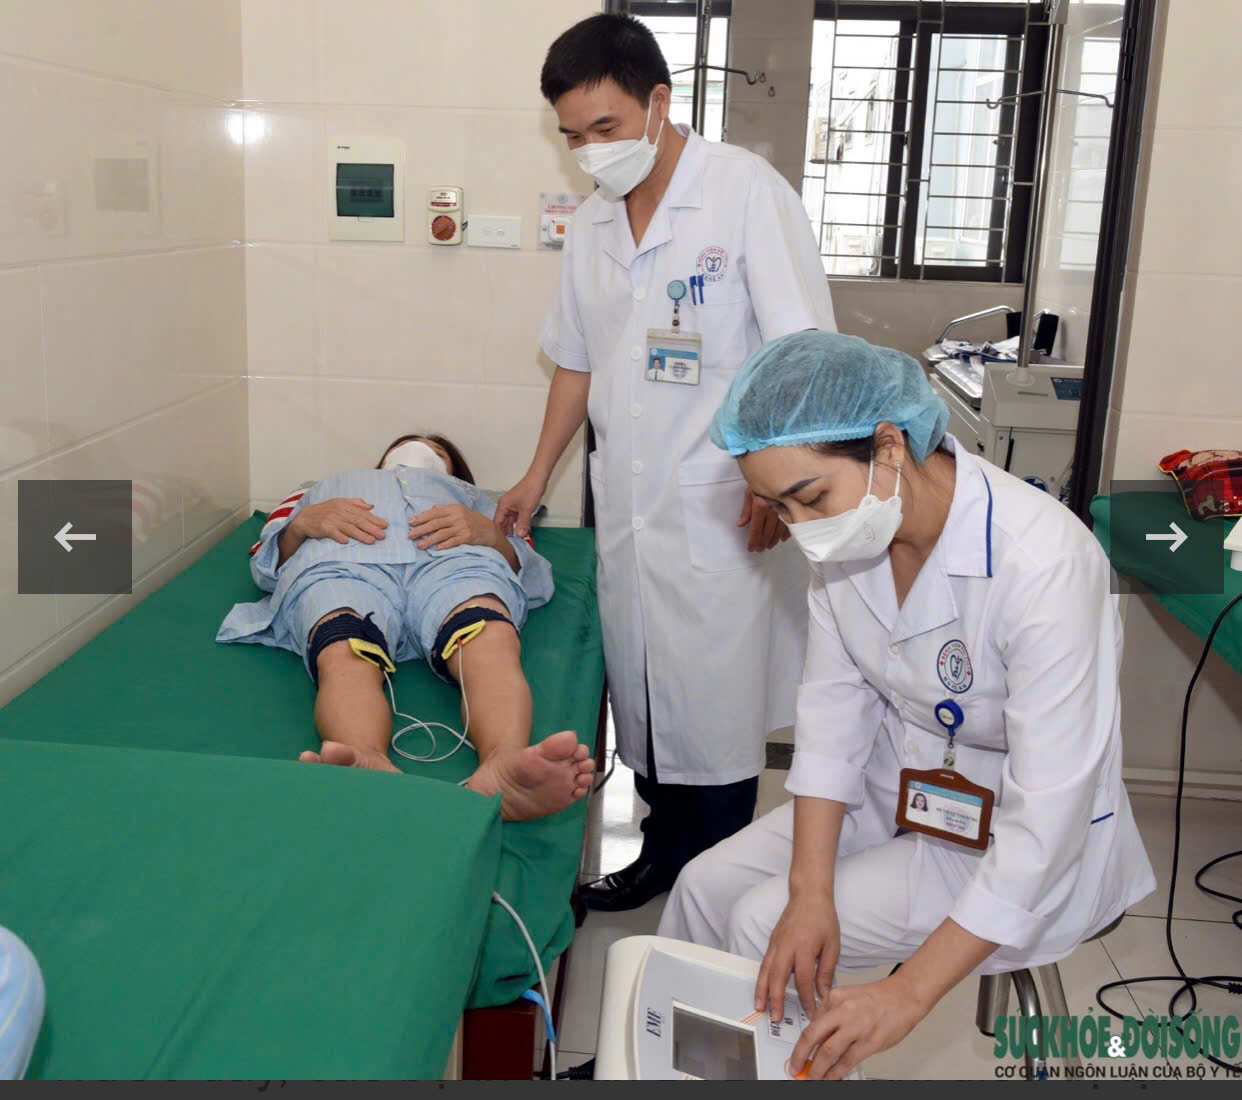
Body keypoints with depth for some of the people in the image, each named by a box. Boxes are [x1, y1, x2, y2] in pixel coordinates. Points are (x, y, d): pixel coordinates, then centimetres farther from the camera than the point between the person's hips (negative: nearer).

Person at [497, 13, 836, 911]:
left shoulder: (747, 192, -10)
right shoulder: (593, 223, 10)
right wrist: (539, 477, 20)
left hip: (721, 511, -6)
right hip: (626, 506, 6)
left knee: (714, 702, 1)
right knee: (639, 688, 14)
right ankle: (664, 852, 32)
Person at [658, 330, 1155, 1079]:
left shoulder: (1042, 564, -34)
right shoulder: (850, 525, -13)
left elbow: (1044, 825, -31)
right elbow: (834, 705, -7)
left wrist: (909, 995, -30)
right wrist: (809, 890, -17)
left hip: (1014, 842, -6)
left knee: (759, 927, -14)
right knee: (708, 886, 0)